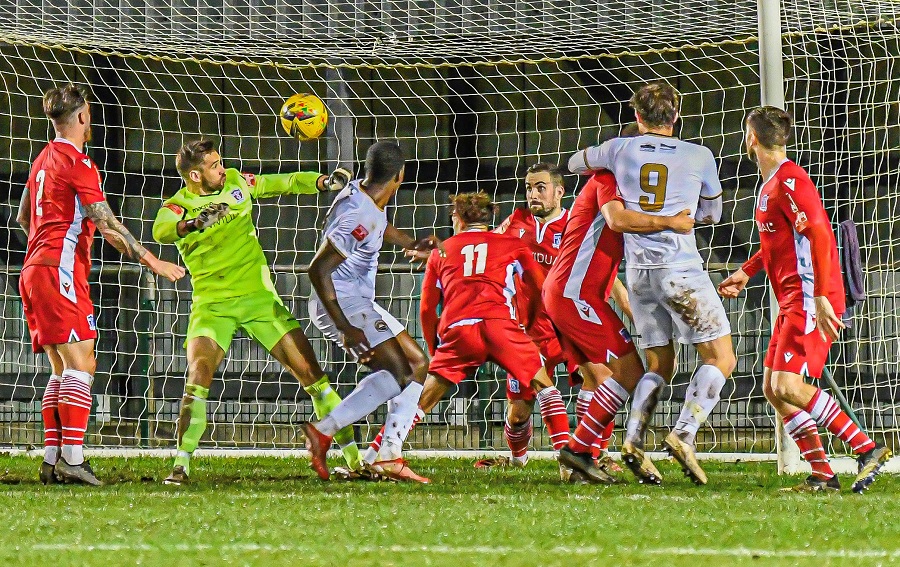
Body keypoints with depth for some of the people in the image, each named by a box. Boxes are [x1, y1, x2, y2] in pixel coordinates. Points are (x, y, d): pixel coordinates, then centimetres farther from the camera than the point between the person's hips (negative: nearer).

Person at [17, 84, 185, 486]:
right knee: (81, 364, -13)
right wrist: (151, 262, -11)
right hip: (60, 272, -9)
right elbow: (106, 224, -13)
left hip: (34, 271, 9)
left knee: (62, 370, 10)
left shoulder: (44, 159, 19)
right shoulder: (77, 161, -8)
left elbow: (23, 218, 31)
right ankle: (72, 457, -22)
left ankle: (52, 459, 4)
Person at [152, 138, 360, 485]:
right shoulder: (177, 206, -9)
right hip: (212, 304, -3)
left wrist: (323, 181, -2)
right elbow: (161, 231, -32)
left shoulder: (236, 182, 3)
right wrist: (193, 223, -52)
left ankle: (353, 453, 6)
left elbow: (286, 183, 15)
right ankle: (181, 465, -16)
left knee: (311, 373, -2)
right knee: (198, 376, -24)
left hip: (259, 296, 3)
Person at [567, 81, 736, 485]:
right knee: (720, 357, -1)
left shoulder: (620, 150, 8)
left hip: (638, 270, 4)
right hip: (680, 267, -4)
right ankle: (684, 435, -17)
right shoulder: (699, 157, 4)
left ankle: (634, 440, -4)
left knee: (660, 365, 14)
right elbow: (712, 213, 19)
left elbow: (575, 164, 30)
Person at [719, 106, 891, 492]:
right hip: (792, 302, 10)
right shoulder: (771, 184, 18)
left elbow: (818, 233, -22)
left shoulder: (789, 179, -14)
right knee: (773, 389, 6)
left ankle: (868, 450, -16)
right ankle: (822, 474, 5)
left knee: (788, 385, -18)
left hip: (810, 300, -10)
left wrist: (820, 297, -25)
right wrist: (746, 272, 28)